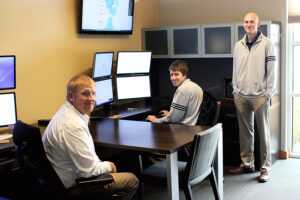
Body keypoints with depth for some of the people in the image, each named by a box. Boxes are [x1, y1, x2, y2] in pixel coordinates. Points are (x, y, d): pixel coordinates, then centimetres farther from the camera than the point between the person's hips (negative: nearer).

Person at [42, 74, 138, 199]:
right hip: (73, 186, -10)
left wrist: (104, 169, 0)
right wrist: (107, 166, -7)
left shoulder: (67, 113, 2)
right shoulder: (72, 126, -31)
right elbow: (88, 170, -27)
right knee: (132, 181, 2)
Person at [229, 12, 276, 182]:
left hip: (260, 96, -4)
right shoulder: (238, 45, 12)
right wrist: (235, 90, 9)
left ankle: (265, 168, 9)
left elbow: (271, 70, -3)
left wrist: (268, 93, -7)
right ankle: (247, 164, 20)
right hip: (241, 96, 4)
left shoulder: (266, 43, -2)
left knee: (263, 132, 1)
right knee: (245, 131, 10)